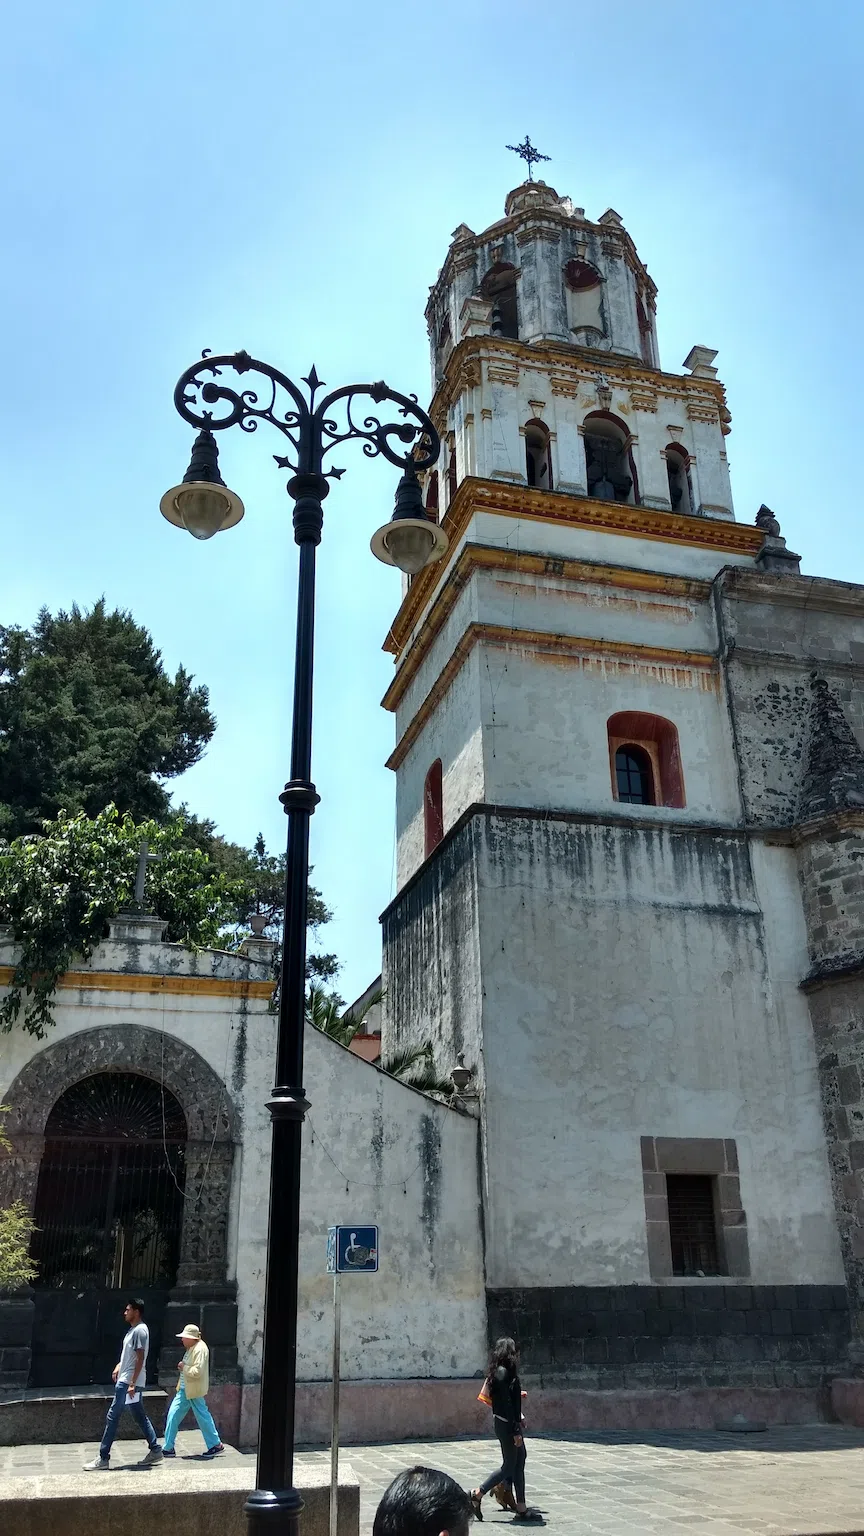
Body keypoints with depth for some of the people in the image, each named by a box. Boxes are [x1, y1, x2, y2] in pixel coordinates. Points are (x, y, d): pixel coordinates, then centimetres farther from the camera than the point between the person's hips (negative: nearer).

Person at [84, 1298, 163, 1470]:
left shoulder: (140, 1330, -16)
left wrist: (132, 1383, -23)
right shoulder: (133, 1330, 15)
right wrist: (118, 1366, 12)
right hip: (124, 1380, 10)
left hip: (128, 1382, -10)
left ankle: (103, 1458, 1)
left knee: (113, 1417, -5)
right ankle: (155, 1450, 14)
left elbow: (140, 1359, -21)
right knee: (140, 1417, 12)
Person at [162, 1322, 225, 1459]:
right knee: (173, 1416, 10)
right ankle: (168, 1448, 17)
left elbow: (198, 1371, -27)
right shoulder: (191, 1348, 11)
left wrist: (184, 1368, -16)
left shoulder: (200, 1349, -20)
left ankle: (216, 1445, 12)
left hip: (194, 1391, -10)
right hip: (184, 1389, 10)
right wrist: (183, 1367, 5)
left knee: (203, 1416, 0)